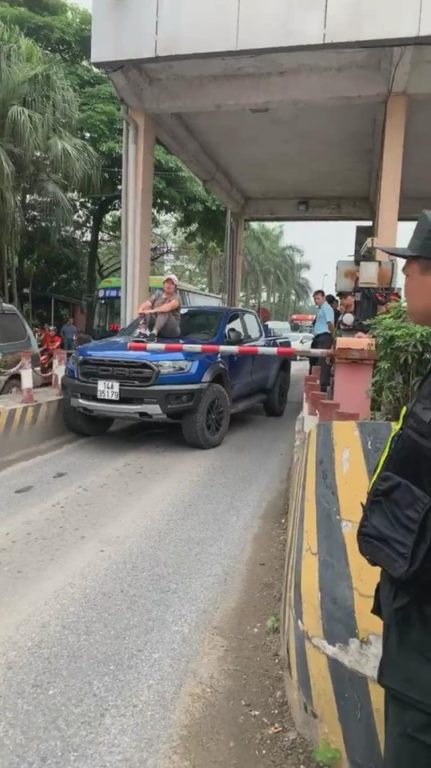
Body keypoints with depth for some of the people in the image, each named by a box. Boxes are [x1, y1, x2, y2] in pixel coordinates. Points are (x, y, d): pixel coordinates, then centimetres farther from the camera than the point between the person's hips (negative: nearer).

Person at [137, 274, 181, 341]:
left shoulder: (176, 298, -2)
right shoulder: (156, 296, 14)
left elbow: (169, 307, -25)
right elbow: (146, 304, -3)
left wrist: (153, 311, -39)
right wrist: (141, 309, -27)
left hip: (171, 330, -4)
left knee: (164, 311, -30)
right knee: (146, 309, -15)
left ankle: (154, 333, -50)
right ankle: (143, 329, -40)